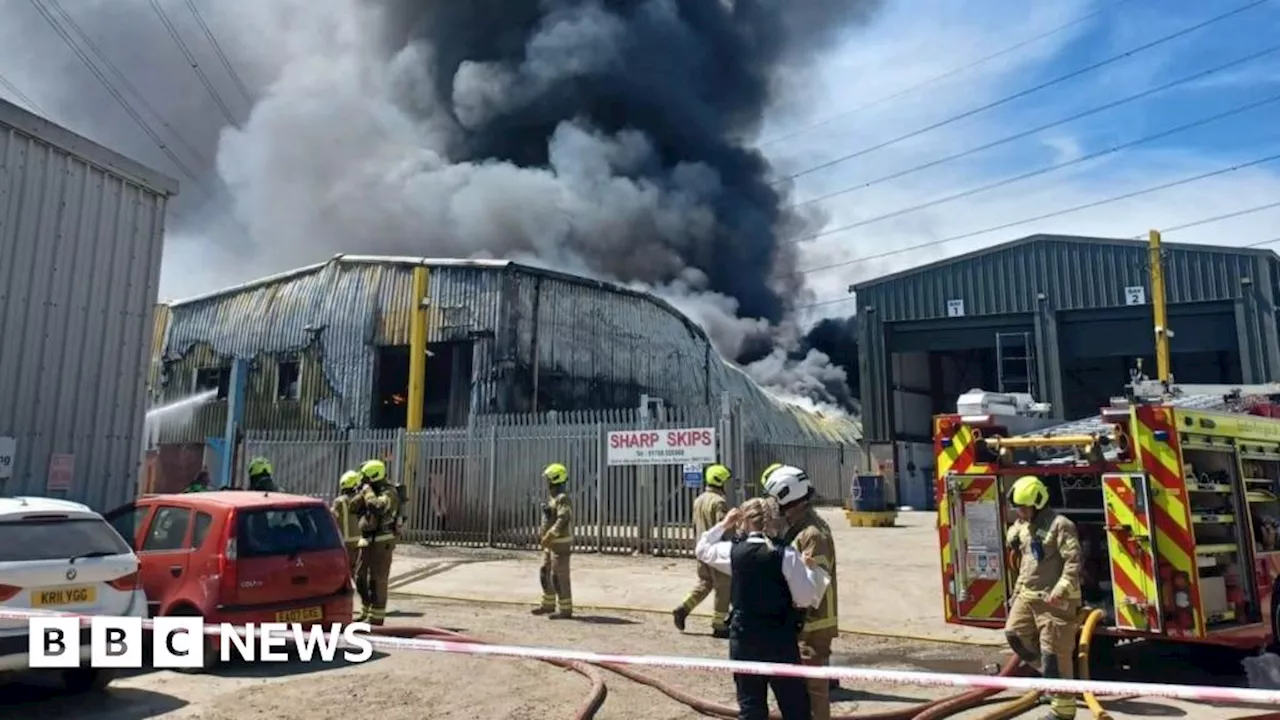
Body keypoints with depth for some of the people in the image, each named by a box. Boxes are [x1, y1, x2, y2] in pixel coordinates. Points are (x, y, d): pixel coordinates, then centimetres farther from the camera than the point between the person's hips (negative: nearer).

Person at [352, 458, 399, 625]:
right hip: (367, 541, 9)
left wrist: (367, 490, -21)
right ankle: (366, 613, 27)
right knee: (361, 577, 14)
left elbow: (377, 507, -34)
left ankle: (376, 617, 3)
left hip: (382, 542, -9)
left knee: (377, 579, -4)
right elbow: (353, 507, 13)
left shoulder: (388, 493, -14)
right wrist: (362, 492, -2)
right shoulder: (373, 492, 13)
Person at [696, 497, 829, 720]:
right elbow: (806, 599, -13)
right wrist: (812, 569, 0)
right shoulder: (786, 554, -13)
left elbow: (702, 549, 16)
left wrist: (722, 525, 18)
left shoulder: (733, 551, -4)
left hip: (743, 638, 3)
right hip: (780, 640, -2)